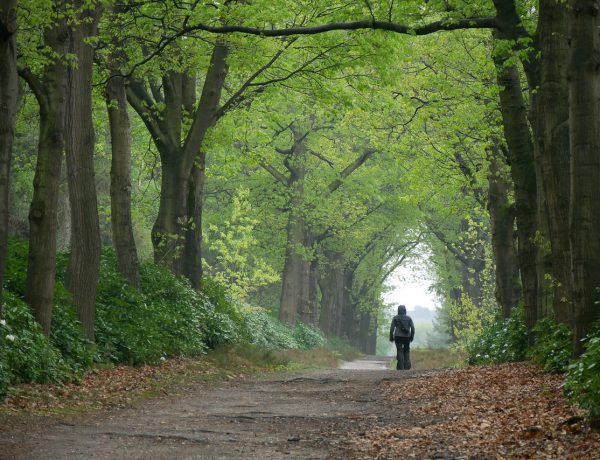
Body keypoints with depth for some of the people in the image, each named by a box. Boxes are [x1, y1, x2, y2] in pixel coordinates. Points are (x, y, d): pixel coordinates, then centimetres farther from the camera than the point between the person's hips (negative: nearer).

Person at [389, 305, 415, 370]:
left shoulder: (395, 318, 0)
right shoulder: (409, 318, 5)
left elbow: (392, 328, -2)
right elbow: (412, 328, 3)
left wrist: (391, 337, 4)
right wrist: (412, 336, 12)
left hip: (398, 337, -2)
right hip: (407, 337, 2)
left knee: (399, 351, -2)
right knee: (406, 351, 12)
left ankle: (400, 367, -9)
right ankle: (407, 366, 1)